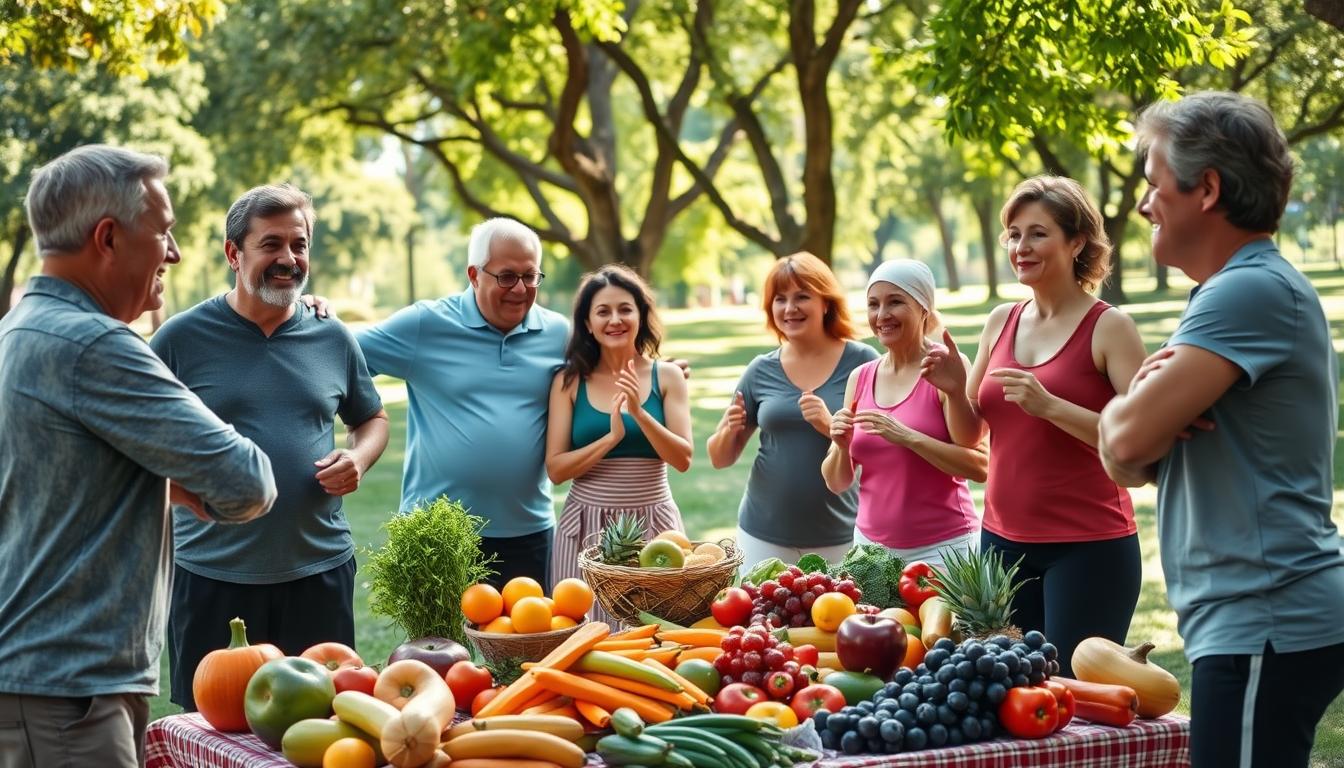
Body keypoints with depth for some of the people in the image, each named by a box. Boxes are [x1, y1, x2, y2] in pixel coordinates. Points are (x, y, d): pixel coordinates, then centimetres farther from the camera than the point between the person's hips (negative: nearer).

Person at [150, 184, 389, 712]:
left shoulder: (333, 340, 8)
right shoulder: (182, 338, -2)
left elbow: (372, 419, 21)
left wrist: (358, 459, 0)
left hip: (320, 569, 3)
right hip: (211, 575, -2)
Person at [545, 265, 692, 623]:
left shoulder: (667, 376, 3)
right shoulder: (569, 382, 2)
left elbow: (683, 459, -4)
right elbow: (555, 469, -4)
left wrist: (639, 413, -17)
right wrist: (612, 437, -17)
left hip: (653, 524, 0)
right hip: (587, 526, 0)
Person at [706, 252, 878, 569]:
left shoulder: (860, 362, -3)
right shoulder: (761, 371, 6)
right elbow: (720, 458, 11)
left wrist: (831, 426, -21)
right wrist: (729, 430, -10)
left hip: (839, 539, -2)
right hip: (764, 537, 3)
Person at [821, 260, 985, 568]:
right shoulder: (860, 378, 8)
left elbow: (980, 466, -15)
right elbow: (837, 483, 11)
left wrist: (906, 436, -23)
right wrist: (842, 446, -9)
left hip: (941, 548, -4)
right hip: (871, 546, 4)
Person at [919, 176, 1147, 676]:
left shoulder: (1108, 328, -8)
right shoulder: (1001, 322, 9)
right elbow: (970, 432, 16)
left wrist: (1050, 406, -23)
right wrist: (954, 389, -3)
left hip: (1088, 546, -6)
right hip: (1003, 540, 6)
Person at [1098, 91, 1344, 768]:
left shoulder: (1251, 292, -15)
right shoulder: (1232, 290, 18)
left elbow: (1127, 438, -22)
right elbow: (1127, 460, 15)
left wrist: (1133, 404, 0)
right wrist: (1151, 401, -6)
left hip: (1263, 628, -10)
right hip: (1241, 619, 10)